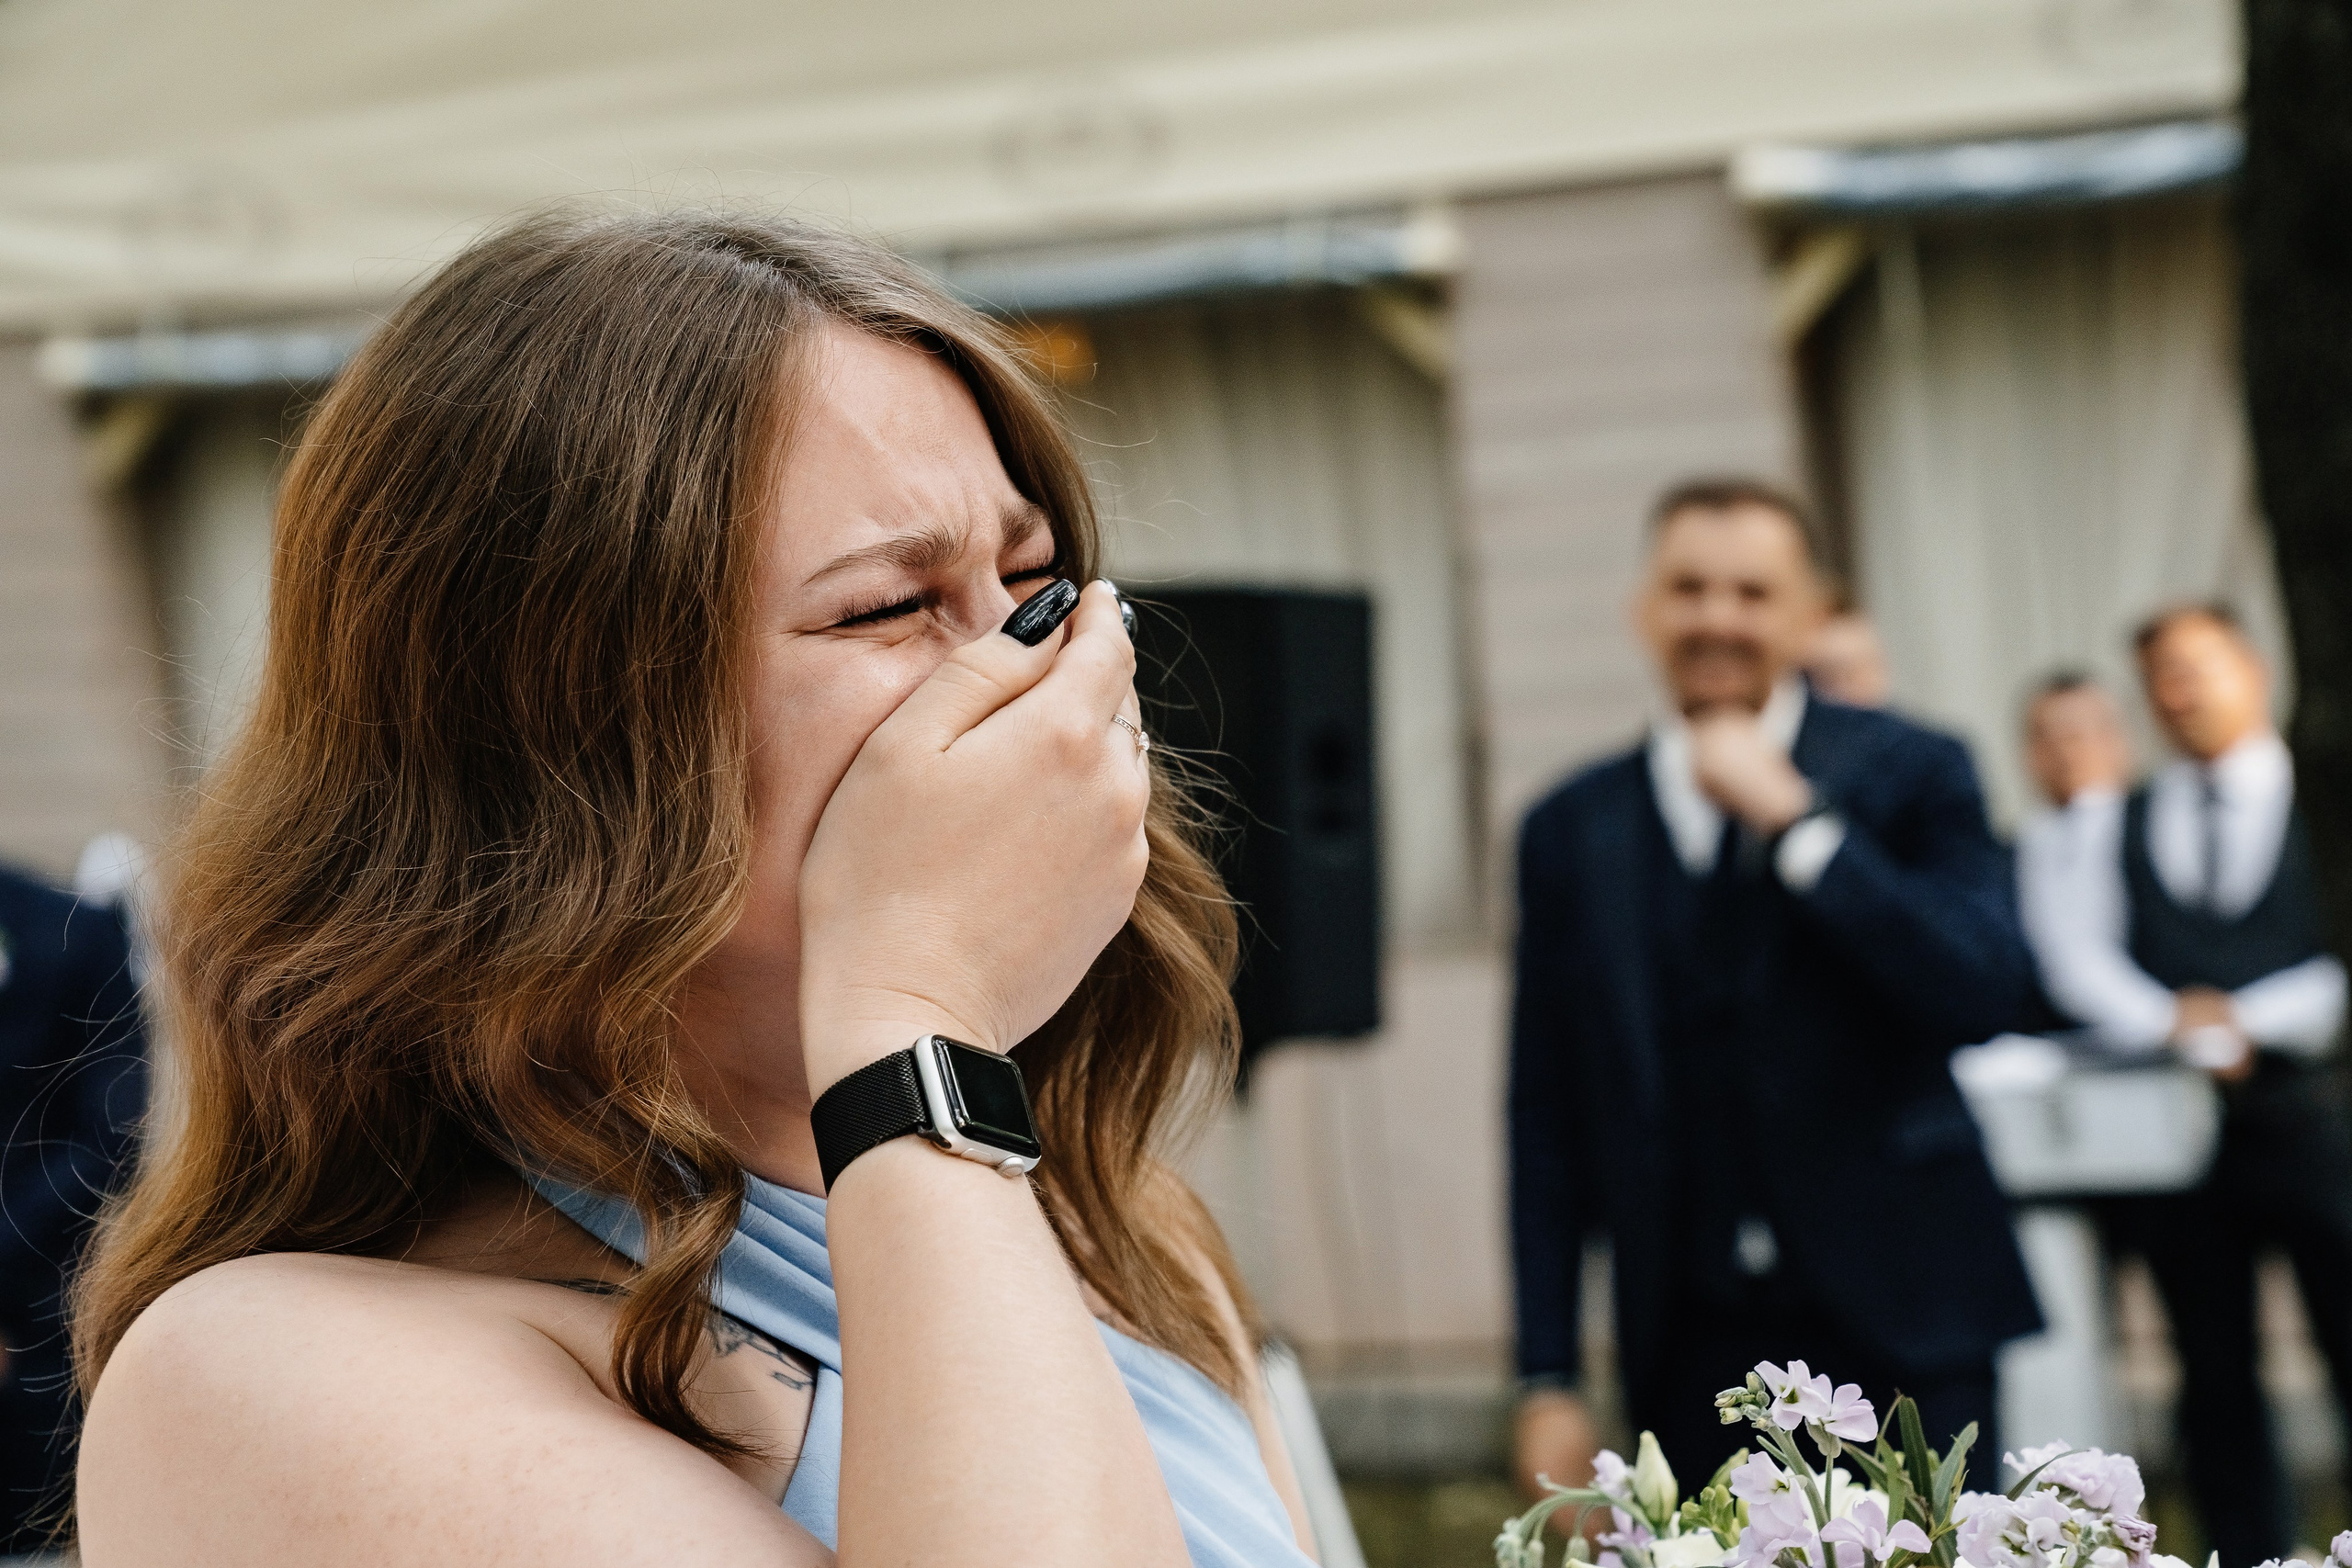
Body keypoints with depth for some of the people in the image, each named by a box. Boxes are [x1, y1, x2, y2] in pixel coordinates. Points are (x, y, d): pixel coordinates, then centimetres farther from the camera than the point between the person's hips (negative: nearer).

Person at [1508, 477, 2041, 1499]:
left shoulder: (1906, 772, 2)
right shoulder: (1571, 831, 7)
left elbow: (1988, 994, -12)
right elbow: (1548, 1119, 8)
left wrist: (1792, 820, -14)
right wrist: (1548, 1377, 4)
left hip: (1897, 1334, -1)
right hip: (1698, 1361, 2)